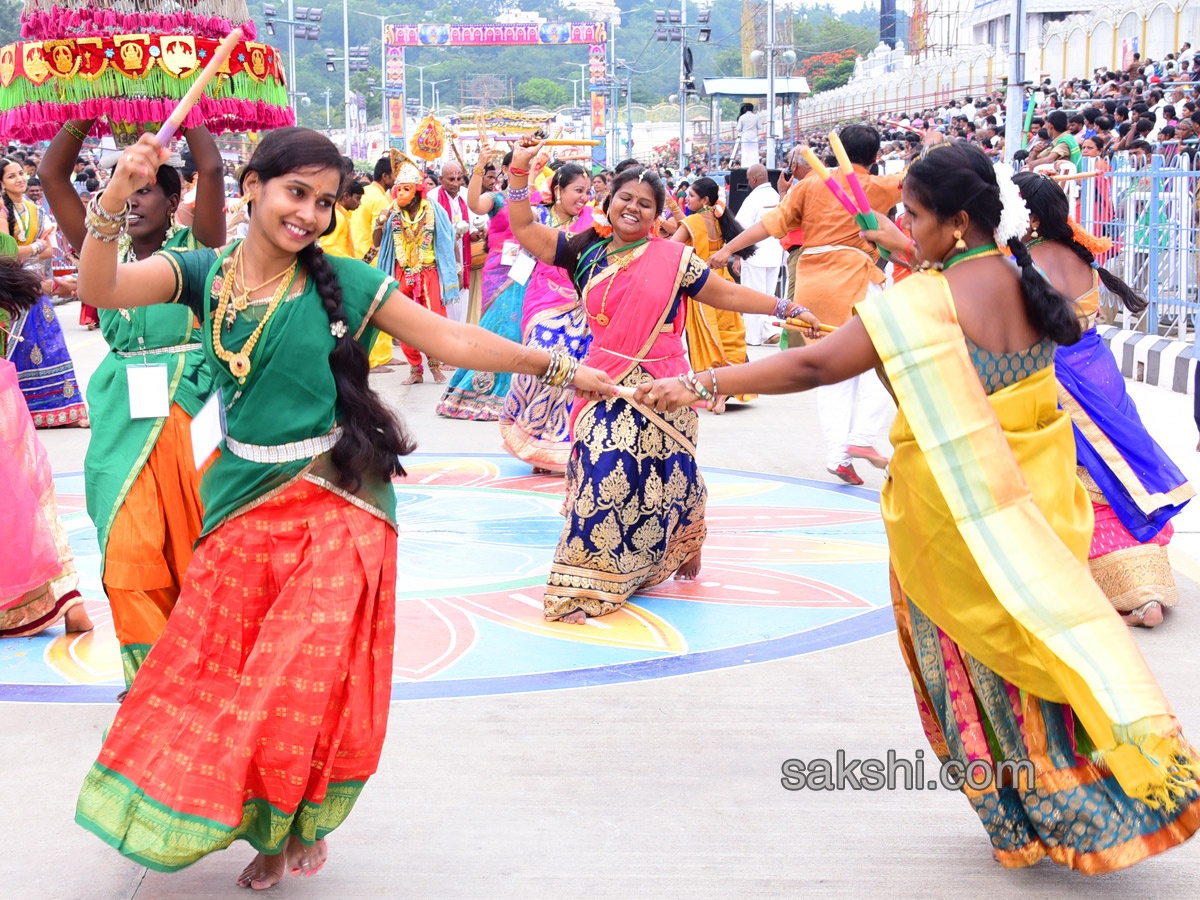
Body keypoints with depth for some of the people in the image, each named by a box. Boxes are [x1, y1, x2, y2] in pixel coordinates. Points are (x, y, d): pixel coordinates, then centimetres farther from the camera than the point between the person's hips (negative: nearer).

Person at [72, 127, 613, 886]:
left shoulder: (344, 282, -6)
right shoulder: (204, 274, 0)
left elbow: (453, 341, -4)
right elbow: (100, 289, -15)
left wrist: (559, 368, -6)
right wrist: (115, 201, -31)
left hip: (333, 510, -3)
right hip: (243, 507, 3)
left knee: (308, 681, 0)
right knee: (220, 675, 9)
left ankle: (301, 824, 26)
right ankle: (267, 829, 32)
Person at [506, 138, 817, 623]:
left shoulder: (673, 258, 1)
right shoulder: (585, 252, 7)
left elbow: (725, 294, 6)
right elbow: (524, 229, 7)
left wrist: (786, 307, 4)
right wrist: (519, 170, 0)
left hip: (661, 390, -1)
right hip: (606, 387, 2)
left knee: (658, 479, 5)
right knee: (603, 477, -3)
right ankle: (584, 585, 6)